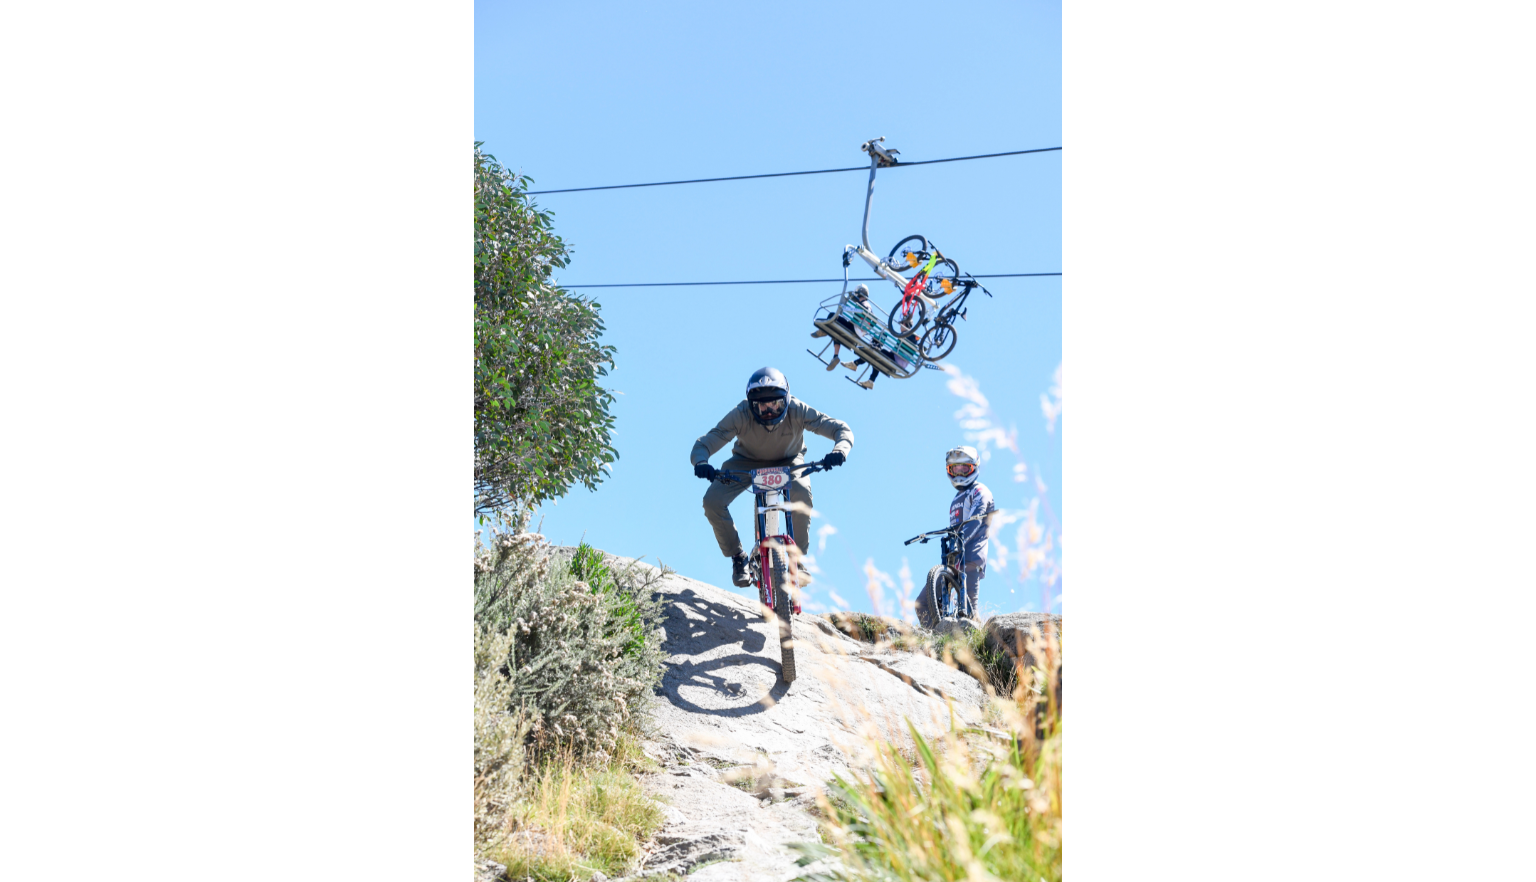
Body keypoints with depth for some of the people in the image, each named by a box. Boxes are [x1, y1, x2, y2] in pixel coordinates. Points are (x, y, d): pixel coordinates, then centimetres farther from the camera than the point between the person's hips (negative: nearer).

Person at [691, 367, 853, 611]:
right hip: (747, 462, 1)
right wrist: (701, 463, -56)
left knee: (802, 494, -34)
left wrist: (840, 450, -54)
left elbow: (841, 428, -31)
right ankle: (738, 557, 0)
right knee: (712, 501, -23)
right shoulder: (741, 415, -32)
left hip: (788, 462, -1)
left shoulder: (797, 411, -31)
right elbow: (703, 444, -32)